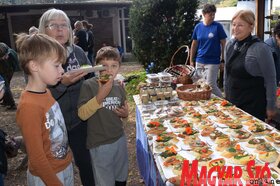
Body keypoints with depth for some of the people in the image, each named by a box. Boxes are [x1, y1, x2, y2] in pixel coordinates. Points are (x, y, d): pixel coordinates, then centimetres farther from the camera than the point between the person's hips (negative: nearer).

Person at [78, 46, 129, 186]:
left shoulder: (119, 87, 2)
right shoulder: (89, 85, -15)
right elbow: (82, 114, -21)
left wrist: (125, 114, -5)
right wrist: (99, 97, -30)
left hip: (120, 139, 5)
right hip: (100, 144, -5)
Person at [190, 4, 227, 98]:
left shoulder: (218, 26, -6)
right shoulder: (198, 26, 4)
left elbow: (223, 44, -3)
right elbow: (194, 44, 10)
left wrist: (223, 60, -6)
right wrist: (191, 60, 9)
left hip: (213, 62, -4)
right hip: (199, 61, 4)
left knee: (211, 86, -4)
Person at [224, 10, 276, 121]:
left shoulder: (261, 48, -15)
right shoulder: (230, 45, 3)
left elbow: (270, 80, -10)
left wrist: (270, 107, -8)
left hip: (253, 104, -5)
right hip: (232, 101, 6)